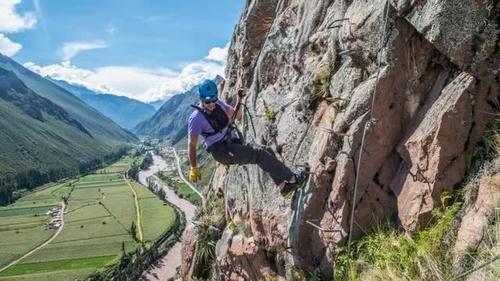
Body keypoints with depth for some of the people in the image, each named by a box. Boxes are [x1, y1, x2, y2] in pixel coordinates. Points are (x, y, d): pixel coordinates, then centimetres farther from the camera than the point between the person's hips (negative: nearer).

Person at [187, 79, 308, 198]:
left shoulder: (219, 104, 7)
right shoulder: (196, 118, -14)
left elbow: (235, 114, 21)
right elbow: (192, 144, -15)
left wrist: (239, 99, 3)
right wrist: (194, 168, -19)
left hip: (233, 143, 8)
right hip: (222, 152, -8)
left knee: (267, 151, -6)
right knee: (259, 153, -21)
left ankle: (283, 186, -4)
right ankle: (292, 178, -14)